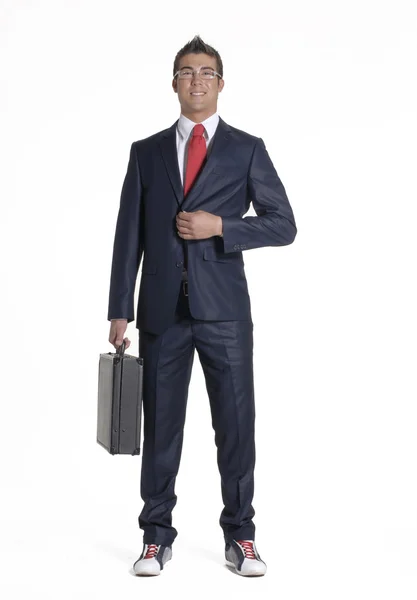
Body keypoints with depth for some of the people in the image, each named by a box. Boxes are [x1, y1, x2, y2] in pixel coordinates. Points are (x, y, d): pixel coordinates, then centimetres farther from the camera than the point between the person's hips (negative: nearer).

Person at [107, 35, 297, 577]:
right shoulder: (146, 152, 12)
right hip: (163, 310, 1)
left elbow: (283, 225, 3)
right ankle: (157, 537, 16)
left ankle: (240, 537, 13)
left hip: (224, 309, -1)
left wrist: (220, 227, -11)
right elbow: (129, 237, 8)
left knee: (236, 425, 1)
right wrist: (121, 310, 3)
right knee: (160, 426, 5)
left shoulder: (246, 150, 7)